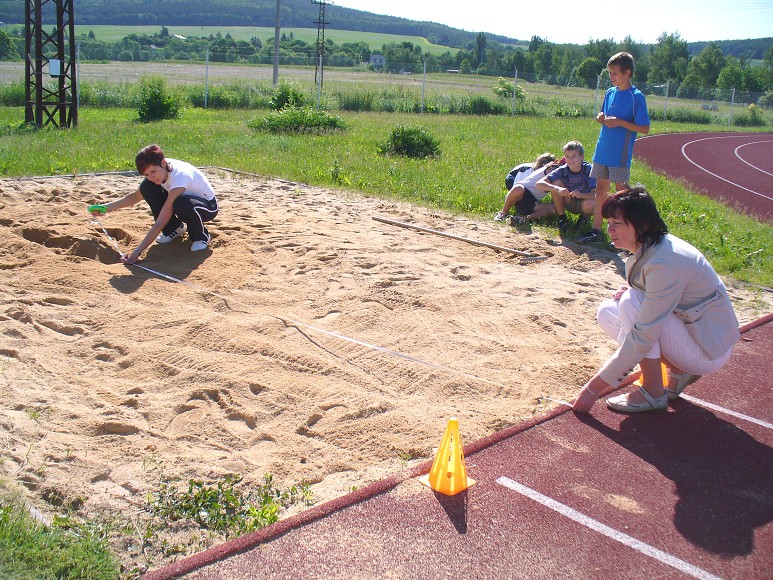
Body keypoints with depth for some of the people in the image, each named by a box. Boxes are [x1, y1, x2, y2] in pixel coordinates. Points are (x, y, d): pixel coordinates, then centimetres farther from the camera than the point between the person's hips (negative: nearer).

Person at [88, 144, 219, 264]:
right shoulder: (157, 170, -15)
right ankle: (174, 229, 5)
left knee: (182, 204, -41)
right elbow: (136, 196, 2)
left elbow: (160, 222, -37)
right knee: (147, 187, -13)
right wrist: (107, 207, -12)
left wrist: (138, 251, -39)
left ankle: (201, 236, -8)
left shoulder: (180, 176, -36)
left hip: (209, 206, -7)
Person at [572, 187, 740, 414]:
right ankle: (679, 371, 6)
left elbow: (643, 338, -29)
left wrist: (594, 387, -25)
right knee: (607, 312, 0)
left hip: (708, 350, -9)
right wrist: (627, 292, -8)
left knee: (632, 302, -25)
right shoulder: (646, 248, -1)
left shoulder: (664, 263, -29)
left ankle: (653, 393, -12)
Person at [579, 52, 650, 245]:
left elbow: (644, 128, -12)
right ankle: (596, 230, 16)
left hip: (621, 154, -7)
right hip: (603, 150, 7)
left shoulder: (636, 97, -10)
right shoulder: (610, 92, 9)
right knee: (601, 188, 10)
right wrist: (601, 118, -2)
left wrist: (619, 122, -20)